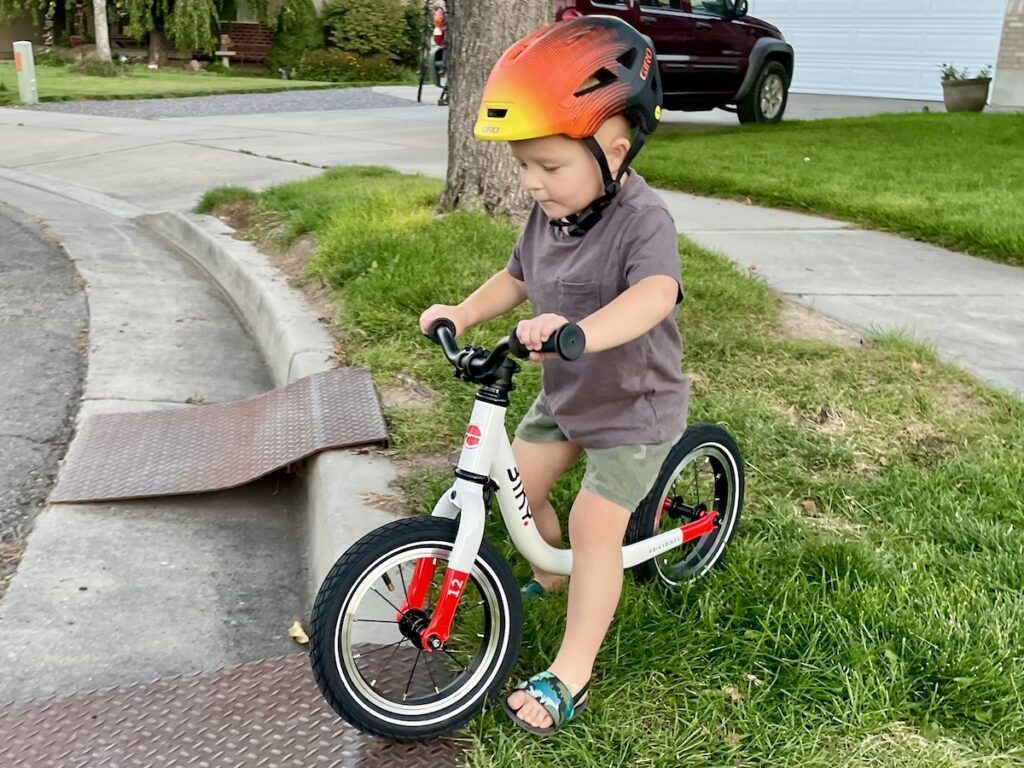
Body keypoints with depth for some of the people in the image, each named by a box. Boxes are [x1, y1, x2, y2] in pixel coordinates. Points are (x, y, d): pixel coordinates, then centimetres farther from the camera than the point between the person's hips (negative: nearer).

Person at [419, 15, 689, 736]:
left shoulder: (643, 218, -29)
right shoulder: (548, 213, -5)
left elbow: (654, 294, -48)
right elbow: (516, 277, 11)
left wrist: (578, 330, -65)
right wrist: (462, 312, -4)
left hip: (636, 406, -7)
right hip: (565, 393, 8)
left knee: (595, 526, -8)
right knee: (519, 488, 13)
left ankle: (570, 674, 7)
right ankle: (551, 576, 42)